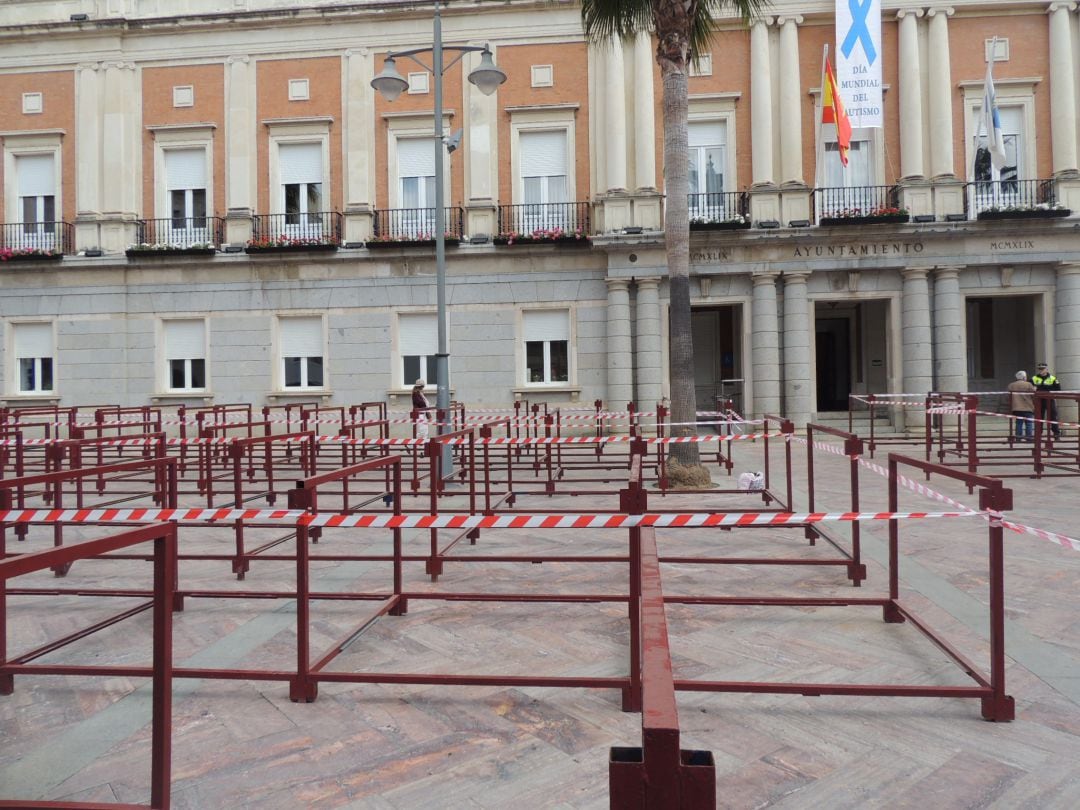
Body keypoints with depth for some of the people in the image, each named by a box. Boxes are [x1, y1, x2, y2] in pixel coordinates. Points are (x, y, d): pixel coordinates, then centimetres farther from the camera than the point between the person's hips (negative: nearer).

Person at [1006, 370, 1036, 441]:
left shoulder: (1011, 385, 6)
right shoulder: (1028, 385, -5)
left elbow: (1010, 398, 10)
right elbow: (1033, 396, -2)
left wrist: (1010, 408, 17)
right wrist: (1034, 407, 12)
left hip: (1016, 409, 3)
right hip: (1028, 408, -3)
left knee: (1018, 424, 6)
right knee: (1028, 424, 3)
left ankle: (1018, 438, 5)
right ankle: (1028, 438, 3)